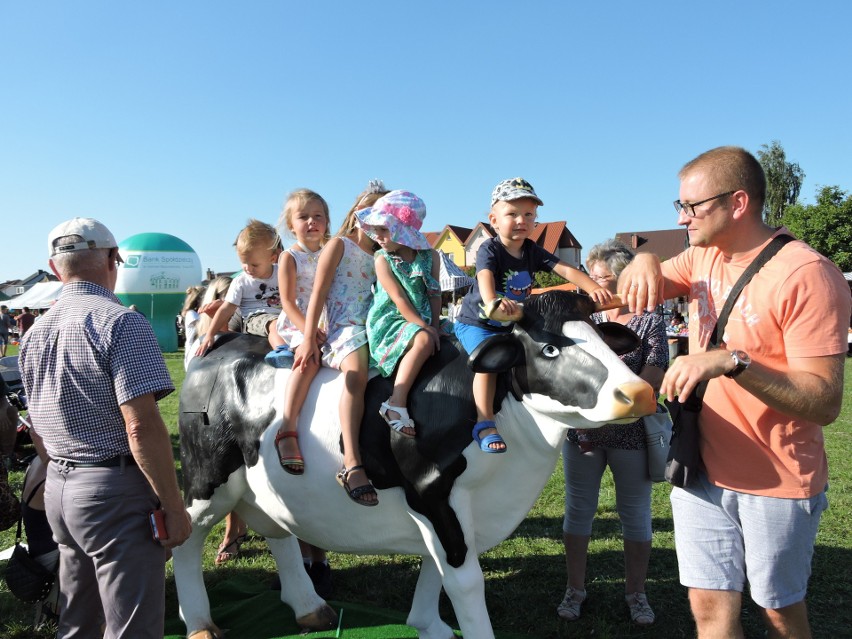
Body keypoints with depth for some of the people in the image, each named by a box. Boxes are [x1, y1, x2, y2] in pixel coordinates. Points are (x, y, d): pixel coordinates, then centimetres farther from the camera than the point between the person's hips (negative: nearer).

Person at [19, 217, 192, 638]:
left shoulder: (34, 334, 11)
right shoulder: (120, 322, -15)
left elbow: (37, 433, 17)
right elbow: (142, 426, -22)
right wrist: (174, 507, -16)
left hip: (57, 488, 8)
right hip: (115, 492, -8)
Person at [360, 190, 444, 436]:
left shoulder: (430, 256, 6)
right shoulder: (383, 259, -6)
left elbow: (434, 295, 4)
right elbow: (398, 298, -14)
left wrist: (436, 325, -8)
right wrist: (424, 326, -20)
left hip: (420, 322, 6)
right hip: (389, 322, -6)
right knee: (424, 340, -32)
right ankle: (396, 404, -32)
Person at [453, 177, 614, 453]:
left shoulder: (533, 251, 0)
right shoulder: (489, 249, -16)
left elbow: (566, 270, -11)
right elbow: (485, 276, -38)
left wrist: (594, 288, -29)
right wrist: (493, 301, -60)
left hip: (511, 325, 7)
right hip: (476, 323, -6)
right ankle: (485, 425, -28)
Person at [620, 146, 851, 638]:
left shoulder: (807, 275, -19)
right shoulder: (704, 257, 4)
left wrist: (732, 361, -36)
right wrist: (644, 262, -14)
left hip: (777, 485, -5)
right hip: (702, 472, 5)